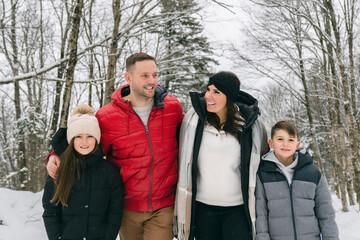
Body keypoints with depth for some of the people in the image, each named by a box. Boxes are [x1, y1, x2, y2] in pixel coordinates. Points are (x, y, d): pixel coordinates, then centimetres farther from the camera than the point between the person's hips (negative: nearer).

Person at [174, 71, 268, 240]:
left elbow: (260, 165, 7)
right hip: (203, 208, 1)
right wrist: (182, 212, 5)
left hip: (238, 209, -1)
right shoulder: (194, 118, -5)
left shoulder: (249, 124, -5)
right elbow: (184, 164, 3)